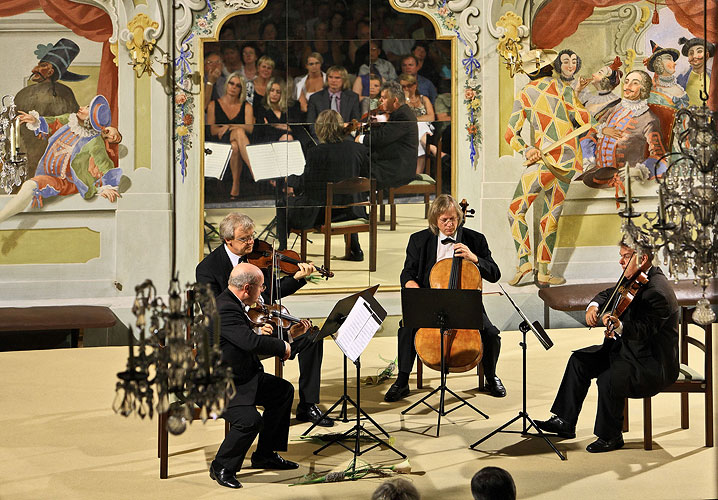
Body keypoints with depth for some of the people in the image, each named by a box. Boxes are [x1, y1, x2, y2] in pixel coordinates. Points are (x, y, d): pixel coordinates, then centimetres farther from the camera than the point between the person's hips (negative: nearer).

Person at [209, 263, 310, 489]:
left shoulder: (233, 305, 8)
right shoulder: (224, 310, -25)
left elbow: (249, 341, 16)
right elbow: (251, 343, -35)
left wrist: (291, 334, 16)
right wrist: (282, 346, -17)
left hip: (241, 379, 11)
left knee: (283, 390, 17)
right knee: (250, 420, -29)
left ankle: (265, 455, 25)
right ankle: (221, 468, -5)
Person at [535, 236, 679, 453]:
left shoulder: (657, 291, -25)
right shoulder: (635, 280, 7)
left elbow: (643, 330, -33)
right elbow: (608, 295, 18)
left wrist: (619, 327, -50)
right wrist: (594, 306, -3)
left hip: (654, 364, -11)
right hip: (628, 349, 11)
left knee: (608, 380, -30)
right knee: (580, 360, 7)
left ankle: (610, 437, -8)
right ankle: (565, 422, 11)